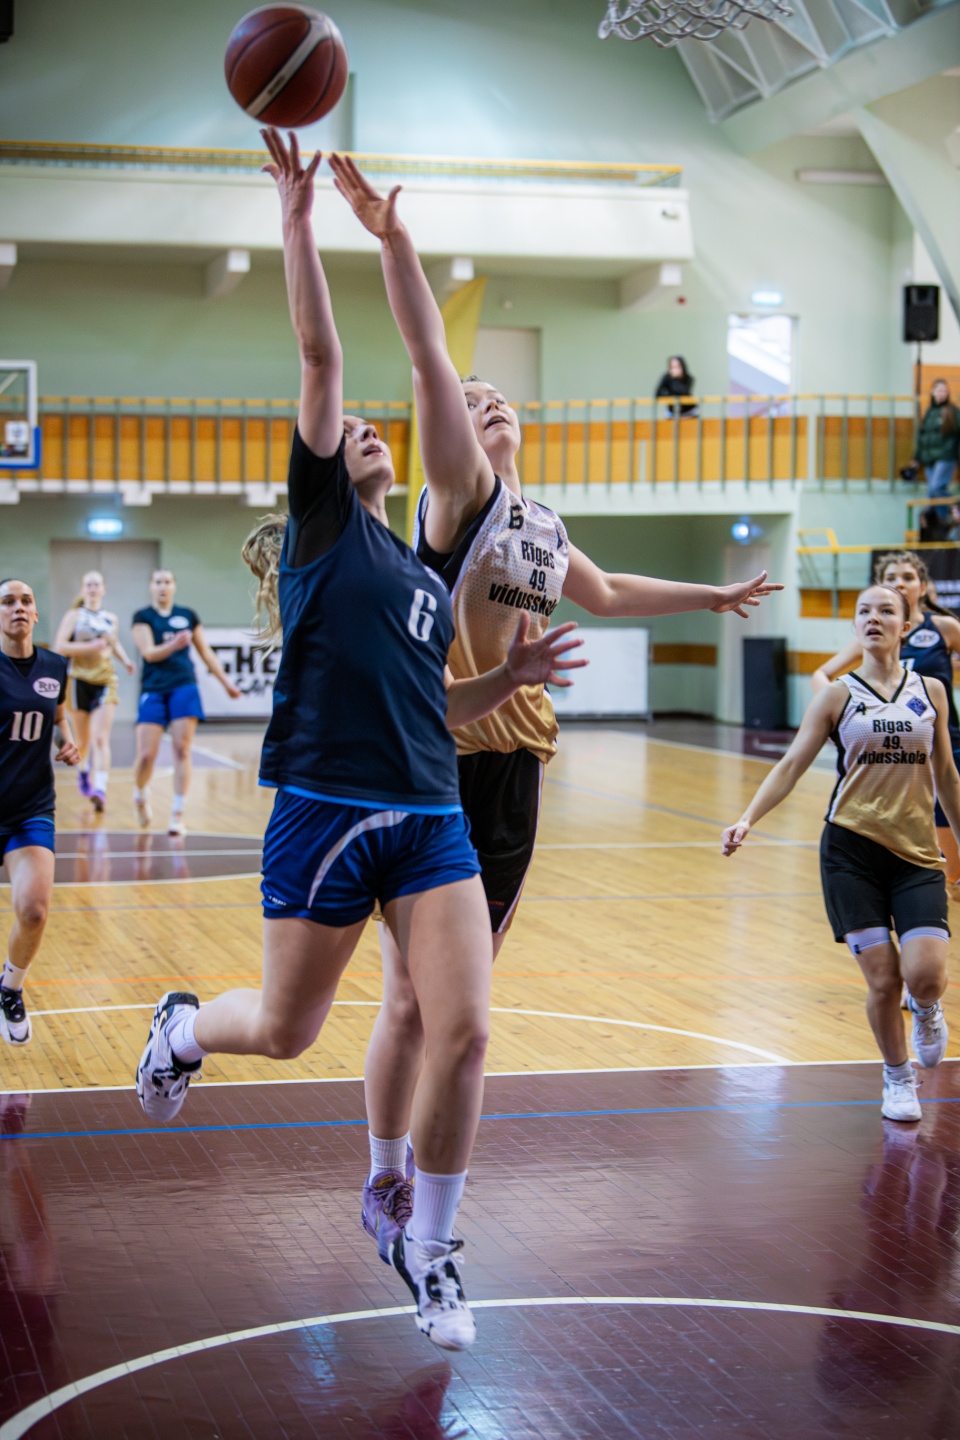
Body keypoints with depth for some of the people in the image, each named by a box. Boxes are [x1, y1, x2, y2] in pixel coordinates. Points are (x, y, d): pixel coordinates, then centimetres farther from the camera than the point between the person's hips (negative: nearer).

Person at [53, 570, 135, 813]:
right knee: (83, 740, 12)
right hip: (80, 680, -1)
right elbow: (59, 647, -10)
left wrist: (125, 660, 9)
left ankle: (100, 790, -23)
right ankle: (83, 772, 44)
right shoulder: (74, 615, 0)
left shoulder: (111, 619, 9)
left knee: (101, 739, -14)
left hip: (105, 681, 1)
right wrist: (90, 647, -20)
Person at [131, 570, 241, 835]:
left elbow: (206, 652, 19)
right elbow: (149, 653, -11)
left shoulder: (188, 615, 11)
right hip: (154, 691, -2)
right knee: (146, 755, -6)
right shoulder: (143, 617, 2)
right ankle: (140, 796, 25)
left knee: (182, 750, -6)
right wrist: (173, 645, -29)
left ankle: (177, 815, -2)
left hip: (184, 688, 2)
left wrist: (225, 681, 19)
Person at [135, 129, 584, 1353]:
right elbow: (319, 357, -7)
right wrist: (297, 220, -14)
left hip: (430, 818, 5)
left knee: (462, 1033, -7)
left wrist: (509, 678, 9)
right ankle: (183, 1024, 43)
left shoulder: (427, 576, 20)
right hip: (327, 815, -5)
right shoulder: (322, 521, 3)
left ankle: (427, 1250, 11)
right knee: (285, 1031, 7)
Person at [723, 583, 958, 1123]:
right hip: (852, 850, -1)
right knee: (882, 981, -5)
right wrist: (748, 819, -16)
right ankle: (898, 1077, 20)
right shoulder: (838, 696, 1)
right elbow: (792, 764, -3)